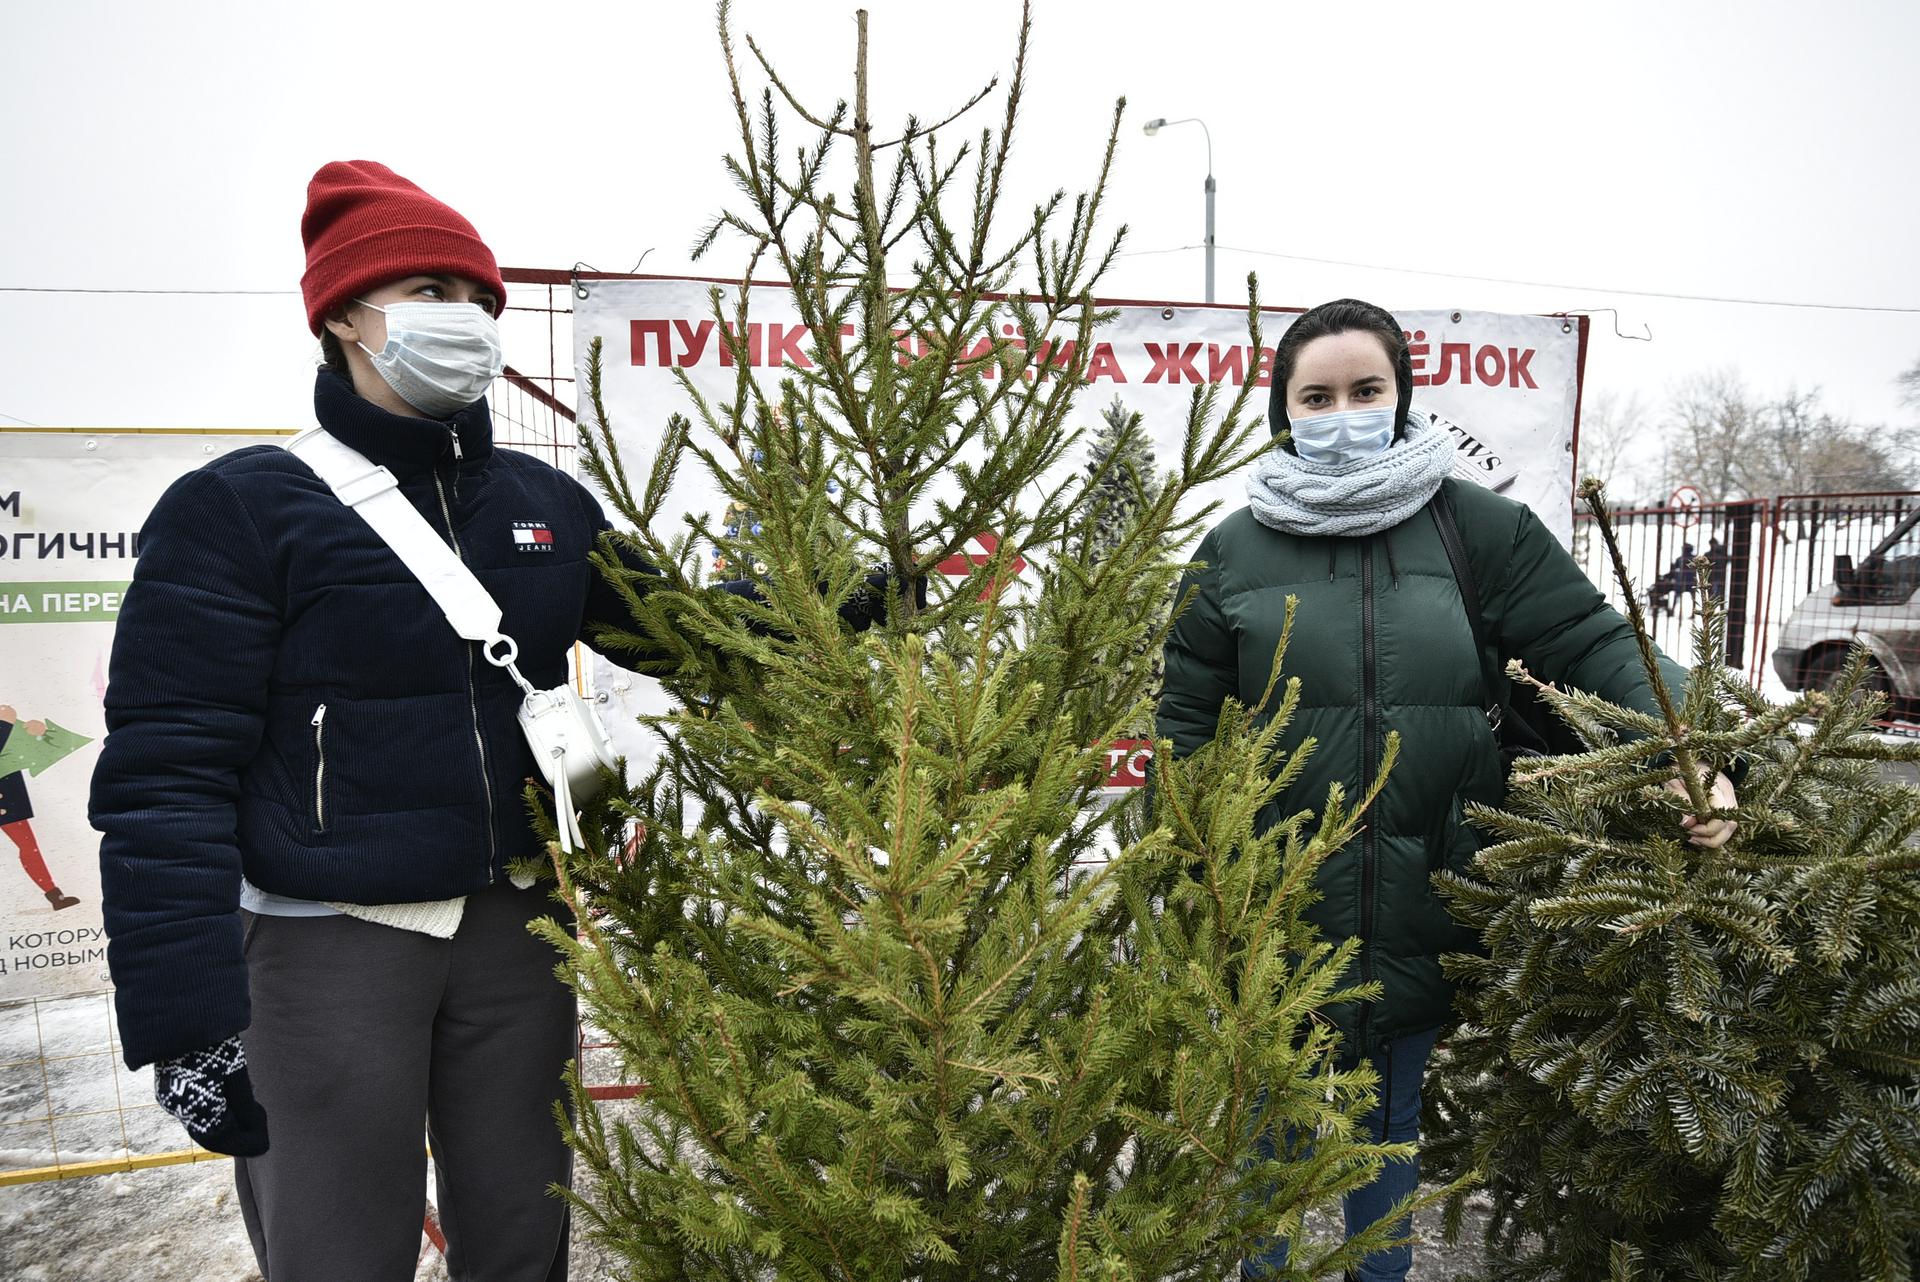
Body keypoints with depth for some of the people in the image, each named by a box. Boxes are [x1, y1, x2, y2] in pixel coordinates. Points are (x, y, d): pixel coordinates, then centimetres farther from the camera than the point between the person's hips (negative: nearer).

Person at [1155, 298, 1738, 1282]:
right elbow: (1186, 722, 0)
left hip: (1426, 910, 1)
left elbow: (1595, 643, -2)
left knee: (1393, 1120, 22)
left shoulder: (1478, 527, -2)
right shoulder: (1234, 550, -2)